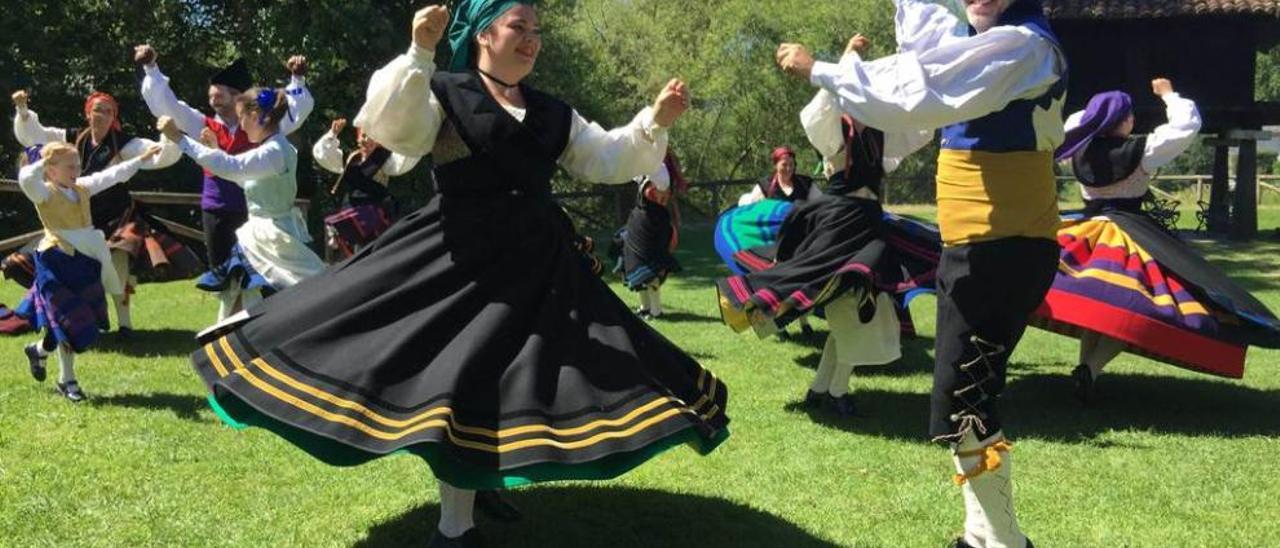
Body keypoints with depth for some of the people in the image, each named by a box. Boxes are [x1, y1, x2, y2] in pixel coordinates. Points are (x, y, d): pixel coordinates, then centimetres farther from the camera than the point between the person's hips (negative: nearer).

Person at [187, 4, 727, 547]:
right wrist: (419, 53, -28)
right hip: (458, 258, -5)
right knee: (460, 379, -4)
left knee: (515, 381, 5)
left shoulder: (552, 113, 14)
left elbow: (607, 160, 13)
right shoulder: (444, 93, -1)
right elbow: (390, 128, -18)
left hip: (538, 262, 5)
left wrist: (655, 123, -2)